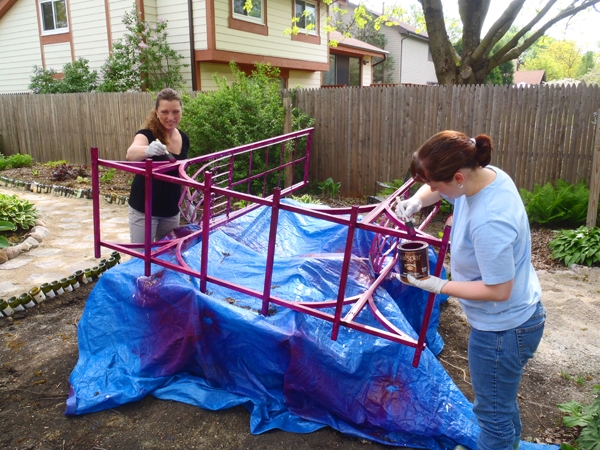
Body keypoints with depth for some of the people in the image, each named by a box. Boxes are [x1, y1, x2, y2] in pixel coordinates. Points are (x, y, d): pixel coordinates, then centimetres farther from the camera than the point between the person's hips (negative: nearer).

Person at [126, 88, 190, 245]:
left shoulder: (184, 138, 1)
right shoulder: (147, 134, -16)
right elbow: (130, 154, -39)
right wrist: (147, 150, -60)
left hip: (171, 210, 5)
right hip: (144, 209, -5)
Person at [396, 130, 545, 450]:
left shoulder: (489, 223, -37)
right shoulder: (487, 174, -9)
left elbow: (498, 290, -28)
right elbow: (435, 189, 9)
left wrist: (439, 286, -22)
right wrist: (416, 202, -11)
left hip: (503, 328, -10)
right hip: (514, 317, 10)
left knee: (493, 411, 14)